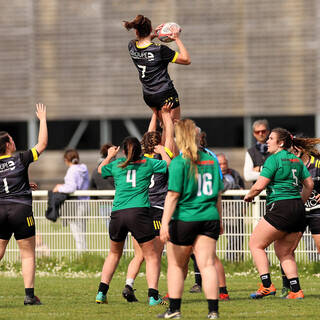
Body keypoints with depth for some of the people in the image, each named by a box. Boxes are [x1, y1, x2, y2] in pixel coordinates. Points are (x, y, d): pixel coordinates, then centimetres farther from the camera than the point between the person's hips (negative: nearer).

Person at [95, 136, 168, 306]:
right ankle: (153, 296, -11)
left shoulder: (116, 165, 15)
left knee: (114, 254, 24)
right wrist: (162, 152, 29)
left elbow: (100, 169, 34)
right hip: (139, 213, -3)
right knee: (151, 256, 3)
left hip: (117, 214, 3)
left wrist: (109, 156, 51)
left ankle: (101, 292, 18)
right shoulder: (147, 163, 7)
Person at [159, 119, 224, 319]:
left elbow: (173, 195, -14)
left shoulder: (179, 162, -9)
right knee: (207, 264, 0)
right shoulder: (211, 160, 7)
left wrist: (165, 222, -13)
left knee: (176, 265, 12)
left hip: (184, 219, -4)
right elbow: (218, 194, 14)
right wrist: (219, 220, 24)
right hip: (209, 219, 4)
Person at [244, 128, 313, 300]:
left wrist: (249, 195, 7)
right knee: (284, 252, 14)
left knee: (256, 245, 1)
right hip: (298, 209, 8)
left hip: (280, 208, -8)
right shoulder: (296, 160, 16)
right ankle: (296, 290, 5)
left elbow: (259, 186, -12)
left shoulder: (274, 159, -8)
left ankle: (267, 285, -9)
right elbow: (309, 184, 19)